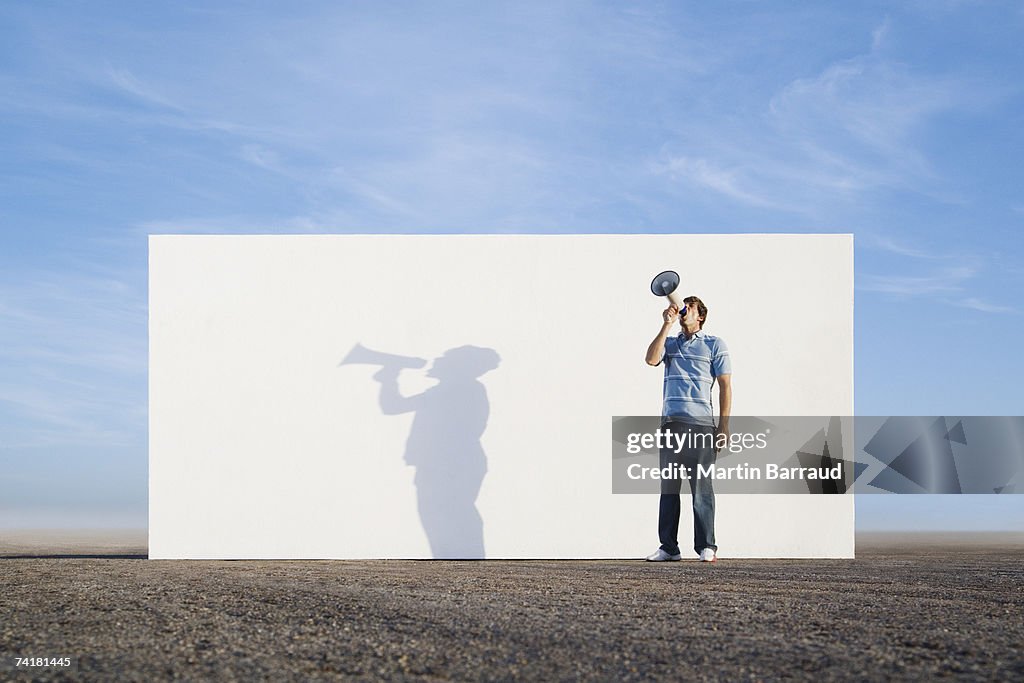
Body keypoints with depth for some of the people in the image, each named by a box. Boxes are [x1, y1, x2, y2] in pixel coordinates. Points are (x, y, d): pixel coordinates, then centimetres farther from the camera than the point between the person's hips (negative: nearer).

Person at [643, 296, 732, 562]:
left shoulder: (714, 344, 8)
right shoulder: (670, 343, 19)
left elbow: (725, 386, 4)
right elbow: (651, 359, -2)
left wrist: (723, 426, -3)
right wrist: (666, 325, -5)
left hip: (700, 424, -4)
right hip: (670, 423, 4)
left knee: (701, 486, -6)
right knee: (668, 486, 2)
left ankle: (706, 547, -2)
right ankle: (668, 547, 6)